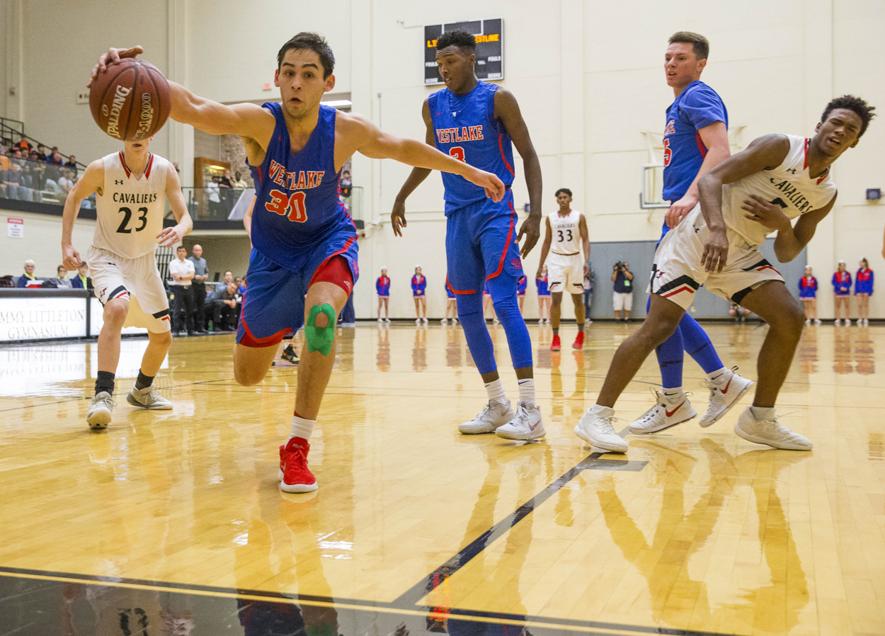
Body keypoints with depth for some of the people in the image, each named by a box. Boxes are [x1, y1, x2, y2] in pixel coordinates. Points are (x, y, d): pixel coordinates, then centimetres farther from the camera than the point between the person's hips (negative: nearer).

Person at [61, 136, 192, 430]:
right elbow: (74, 197, 1)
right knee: (117, 309, -36)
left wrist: (180, 229, -36)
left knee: (162, 337, 11)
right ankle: (103, 394, -34)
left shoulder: (164, 170, -12)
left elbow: (185, 217, -11)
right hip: (107, 257, -4)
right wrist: (66, 244, -6)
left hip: (144, 260, 4)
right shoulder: (102, 168, -17)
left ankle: (142, 390, 38)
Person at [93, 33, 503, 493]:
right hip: (273, 252, 1)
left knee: (321, 315, -36)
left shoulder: (346, 132, -21)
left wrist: (469, 171, 6)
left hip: (328, 242, -1)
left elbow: (405, 149, -2)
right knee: (247, 375, 9)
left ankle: (298, 447, -23)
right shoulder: (260, 123, -26)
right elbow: (192, 109, -44)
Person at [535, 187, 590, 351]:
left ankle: (580, 334, 26)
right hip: (557, 260, 0)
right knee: (556, 298, -10)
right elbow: (547, 242, 11)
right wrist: (540, 266, 8)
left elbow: (585, 240, -4)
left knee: (578, 299, 9)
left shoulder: (579, 217, -1)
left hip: (575, 259, 0)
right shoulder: (550, 218, 4)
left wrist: (586, 261, -18)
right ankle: (555, 338, -6)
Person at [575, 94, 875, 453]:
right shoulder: (780, 147, -9)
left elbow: (787, 255, 13)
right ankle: (597, 417, -12)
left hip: (741, 251, 7)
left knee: (790, 317, -5)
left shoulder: (827, 195, 10)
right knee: (659, 326, -16)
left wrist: (783, 226, -10)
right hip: (701, 237, -7)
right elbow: (711, 178, -18)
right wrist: (717, 230, -34)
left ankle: (760, 420, 7)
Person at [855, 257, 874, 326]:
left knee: (866, 305, 5)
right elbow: (856, 282, 8)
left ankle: (866, 320, 9)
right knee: (859, 305, 0)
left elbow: (870, 282, -5)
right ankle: (859, 320, 5)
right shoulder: (858, 271, 8)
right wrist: (856, 291, 2)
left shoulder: (870, 272, -3)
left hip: (866, 291, -3)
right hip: (859, 291, 3)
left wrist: (869, 291, -13)